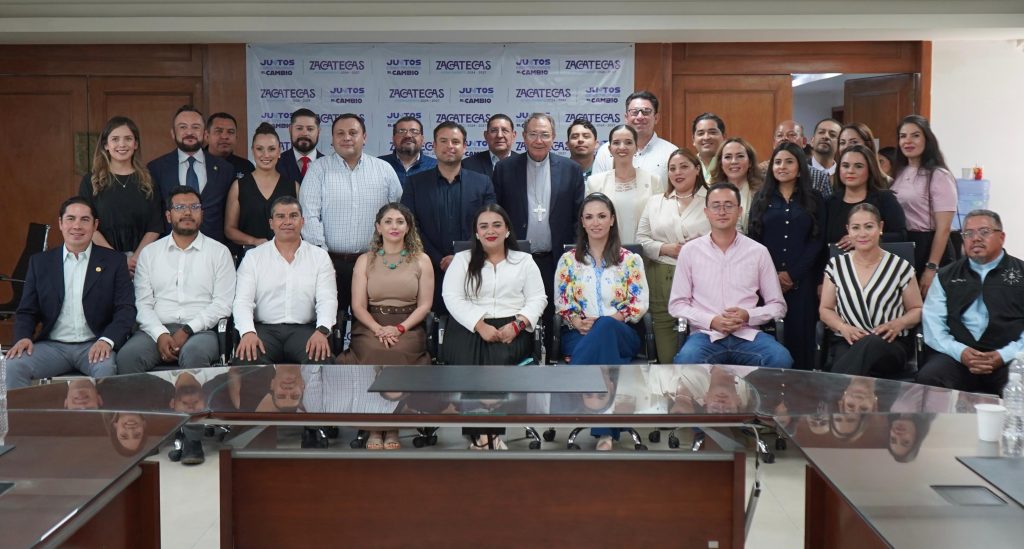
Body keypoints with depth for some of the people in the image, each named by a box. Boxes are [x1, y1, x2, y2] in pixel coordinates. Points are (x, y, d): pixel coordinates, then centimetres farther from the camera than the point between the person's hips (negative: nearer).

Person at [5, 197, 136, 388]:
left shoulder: (114, 261, 6)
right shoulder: (40, 262, 13)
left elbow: (126, 308, -2)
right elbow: (27, 311, 12)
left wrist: (107, 340, -19)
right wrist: (23, 337, -10)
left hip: (94, 345, -2)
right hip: (52, 345, 2)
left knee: (106, 368, -34)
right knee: (13, 365, -25)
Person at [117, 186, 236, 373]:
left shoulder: (219, 252, 10)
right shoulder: (149, 253, 17)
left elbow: (223, 303, 1)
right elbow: (143, 303, 8)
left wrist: (188, 330, -11)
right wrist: (161, 335, -10)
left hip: (201, 329, -2)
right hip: (157, 330, 2)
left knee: (193, 355, -37)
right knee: (127, 356, -29)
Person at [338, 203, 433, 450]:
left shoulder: (421, 260, 11)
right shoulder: (365, 261, 13)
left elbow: (424, 305, 4)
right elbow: (358, 306, 6)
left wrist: (399, 328, -12)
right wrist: (378, 329, -13)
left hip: (409, 327, -1)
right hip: (370, 326, 1)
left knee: (398, 355, -33)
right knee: (374, 354, -33)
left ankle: (392, 429, -18)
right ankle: (375, 429, -20)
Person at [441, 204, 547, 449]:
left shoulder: (524, 260, 16)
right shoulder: (462, 259, 13)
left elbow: (537, 299, 8)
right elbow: (452, 297, 1)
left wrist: (517, 324, -12)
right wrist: (481, 326, -14)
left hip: (511, 328, 0)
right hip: (470, 327, 0)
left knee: (499, 361, -32)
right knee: (466, 362, -32)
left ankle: (484, 430, -17)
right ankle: (482, 432, -21)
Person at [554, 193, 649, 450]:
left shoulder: (630, 260, 12)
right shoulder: (568, 260, 15)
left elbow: (641, 303, 3)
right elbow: (561, 304, 11)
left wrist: (608, 320, -13)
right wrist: (576, 321, -12)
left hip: (622, 334, 0)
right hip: (579, 334, 0)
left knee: (605, 328, -40)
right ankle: (606, 431, -43)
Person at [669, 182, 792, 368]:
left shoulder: (758, 252, 8)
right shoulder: (689, 251, 7)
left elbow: (778, 305, 12)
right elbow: (676, 304, 6)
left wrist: (748, 316, -9)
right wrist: (711, 321, -11)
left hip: (747, 334, 1)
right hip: (706, 334, -1)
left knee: (781, 359, -29)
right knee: (686, 361, -35)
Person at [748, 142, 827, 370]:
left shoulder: (814, 200, 9)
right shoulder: (762, 199, 12)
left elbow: (817, 241, 1)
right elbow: (754, 240, 3)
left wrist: (793, 274, -9)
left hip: (802, 281, 0)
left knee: (800, 334, -2)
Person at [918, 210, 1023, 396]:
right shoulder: (946, 276, 18)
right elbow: (933, 325, 8)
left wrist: (1003, 356, -13)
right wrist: (961, 352, -10)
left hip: (1009, 359, -1)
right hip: (957, 357, 2)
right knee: (928, 377, -31)